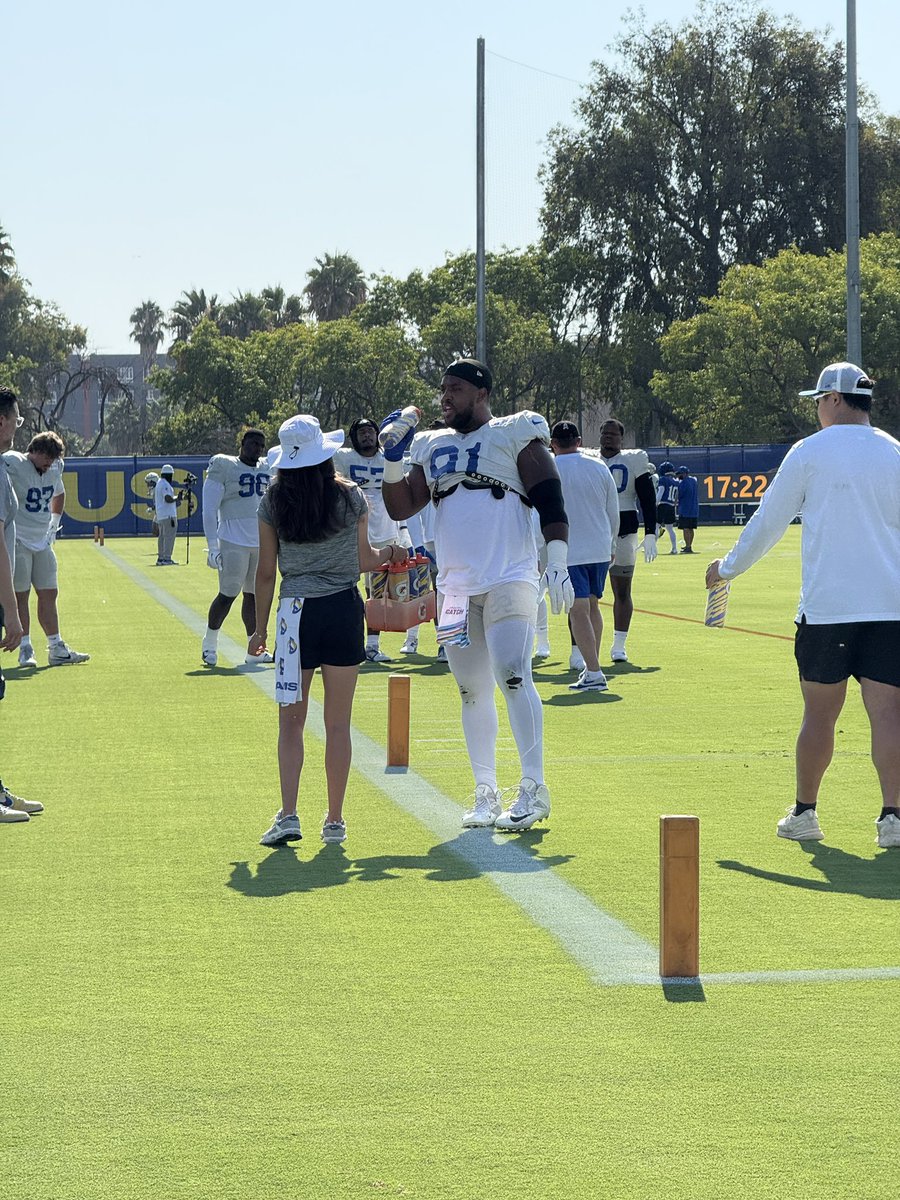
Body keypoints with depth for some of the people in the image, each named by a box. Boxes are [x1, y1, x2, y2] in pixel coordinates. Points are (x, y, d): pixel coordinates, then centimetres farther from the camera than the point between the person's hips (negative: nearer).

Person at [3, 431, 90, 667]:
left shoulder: (54, 469, 8)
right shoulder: (13, 464, -14)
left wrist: (55, 522, 20)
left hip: (43, 541, 7)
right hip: (18, 541, -7)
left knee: (49, 594, 7)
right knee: (20, 595, -4)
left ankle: (56, 648, 11)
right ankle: (25, 649, 1)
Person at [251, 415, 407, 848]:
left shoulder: (272, 503, -1)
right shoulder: (350, 496, -2)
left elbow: (266, 572, 2)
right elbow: (364, 560, 6)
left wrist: (261, 627, 11)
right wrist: (390, 554, 27)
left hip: (295, 612, 0)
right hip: (344, 609, 0)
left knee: (291, 722, 6)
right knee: (338, 724, 6)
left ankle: (288, 815, -7)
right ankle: (335, 820, 10)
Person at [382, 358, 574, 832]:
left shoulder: (517, 435, 1)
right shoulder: (431, 447, 16)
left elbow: (551, 503, -4)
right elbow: (401, 508, 15)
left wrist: (558, 565, -13)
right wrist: (392, 457, 3)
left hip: (510, 578, -6)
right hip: (456, 586, 6)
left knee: (513, 678, -16)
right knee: (472, 691, 7)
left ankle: (534, 789, -12)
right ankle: (486, 793, 14)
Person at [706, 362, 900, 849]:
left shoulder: (809, 452, -1)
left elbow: (767, 522, 5)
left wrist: (727, 567, 20)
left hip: (826, 606, -2)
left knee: (819, 713, 7)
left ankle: (804, 812, 17)